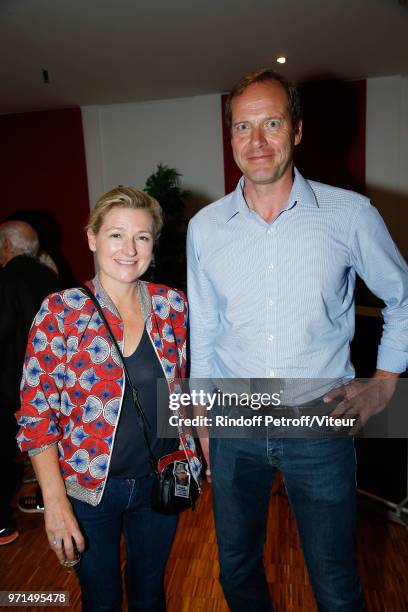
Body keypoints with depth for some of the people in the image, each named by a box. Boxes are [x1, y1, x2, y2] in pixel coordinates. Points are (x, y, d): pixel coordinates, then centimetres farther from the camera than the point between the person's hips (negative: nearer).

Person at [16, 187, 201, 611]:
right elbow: (36, 414, -11)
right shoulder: (61, 311, -14)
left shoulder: (171, 304, -6)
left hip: (160, 481, 3)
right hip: (89, 488, -2)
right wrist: (55, 501, -14)